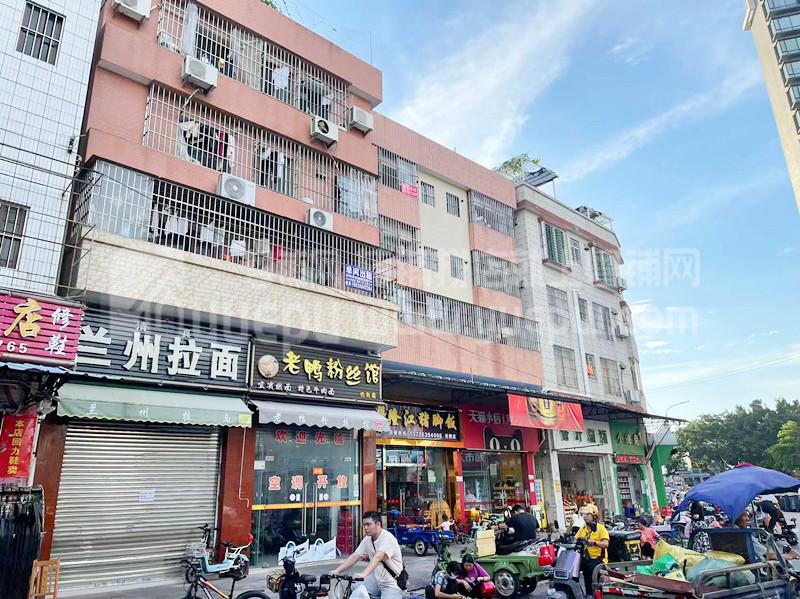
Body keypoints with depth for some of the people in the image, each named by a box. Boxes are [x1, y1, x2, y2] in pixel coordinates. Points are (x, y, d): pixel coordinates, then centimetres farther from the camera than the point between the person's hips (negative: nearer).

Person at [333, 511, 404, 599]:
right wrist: (336, 571, -13)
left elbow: (377, 557, -36)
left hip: (392, 583, -6)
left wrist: (363, 574, -49)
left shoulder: (388, 538, -21)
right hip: (376, 579, 6)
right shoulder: (367, 539, 1)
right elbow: (354, 557, -2)